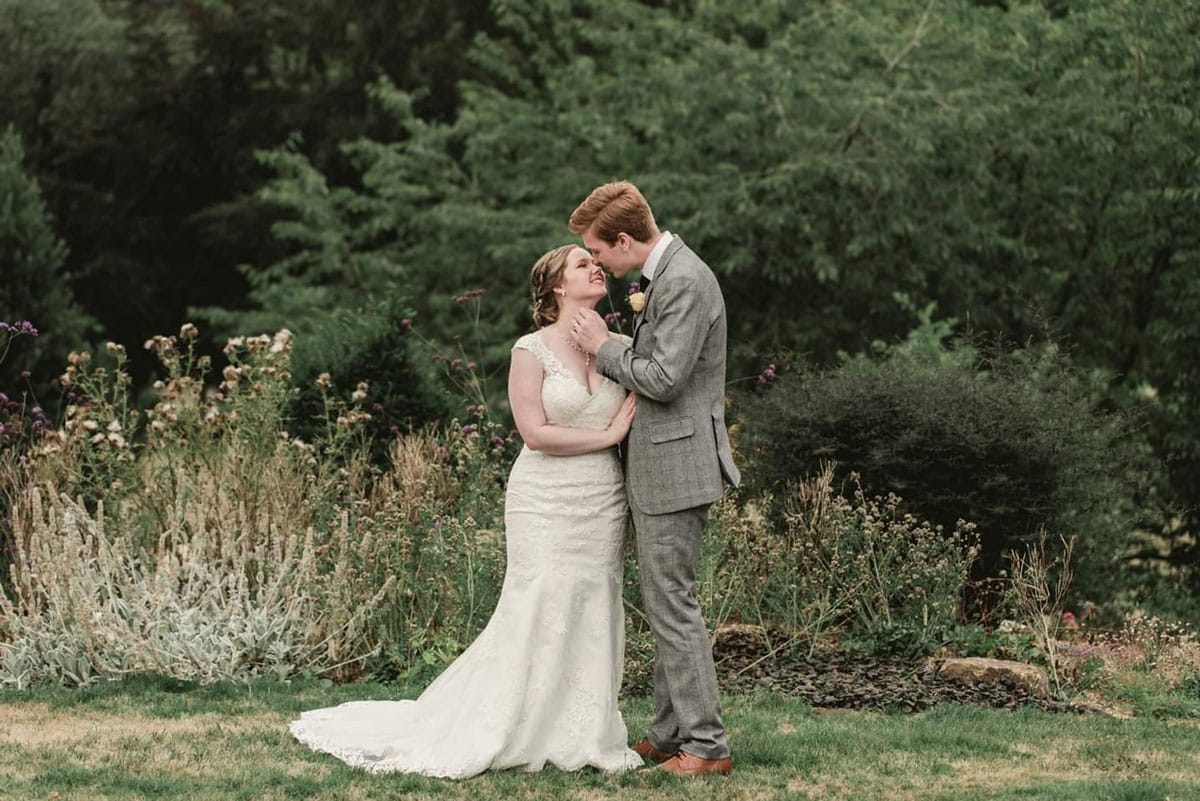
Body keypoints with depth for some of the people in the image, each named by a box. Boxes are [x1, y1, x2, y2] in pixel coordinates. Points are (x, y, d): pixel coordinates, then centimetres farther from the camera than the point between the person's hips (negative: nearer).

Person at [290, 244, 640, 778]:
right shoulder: (532, 351, -5)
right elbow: (535, 433, -12)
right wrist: (608, 435, -12)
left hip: (604, 507, 5)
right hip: (546, 507, -5)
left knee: (592, 620, 5)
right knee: (536, 617, -6)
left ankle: (581, 739, 12)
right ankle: (485, 737, 3)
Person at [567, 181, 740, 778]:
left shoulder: (685, 282, -18)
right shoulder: (664, 275, 14)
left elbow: (663, 378, -22)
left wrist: (605, 347, -10)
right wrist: (610, 349, 9)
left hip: (676, 465, -11)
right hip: (656, 468, 11)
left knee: (672, 602, -8)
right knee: (664, 602, 15)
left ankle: (706, 744, -4)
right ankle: (670, 733, 22)